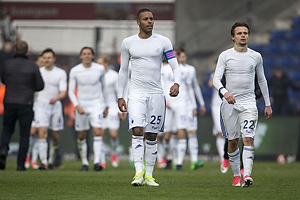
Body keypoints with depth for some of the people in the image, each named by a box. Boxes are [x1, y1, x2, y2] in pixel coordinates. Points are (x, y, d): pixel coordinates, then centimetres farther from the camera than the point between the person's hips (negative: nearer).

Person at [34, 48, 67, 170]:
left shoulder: (61, 73, 1)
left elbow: (63, 92, -8)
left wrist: (56, 98, -30)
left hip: (55, 106, 0)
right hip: (41, 106, 0)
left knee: (55, 137, 6)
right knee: (42, 133, -17)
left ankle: (51, 160, 26)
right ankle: (43, 162, -22)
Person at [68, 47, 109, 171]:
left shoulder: (100, 69, -1)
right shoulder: (75, 71, -3)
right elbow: (71, 91, -1)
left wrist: (106, 106, 17)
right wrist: (77, 106, -16)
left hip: (96, 105, -1)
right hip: (81, 105, 1)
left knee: (97, 132, -17)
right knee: (81, 136, 4)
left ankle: (97, 162, -23)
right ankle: (84, 163, 18)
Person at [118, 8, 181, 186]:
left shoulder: (163, 42, 3)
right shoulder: (128, 43, 5)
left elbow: (175, 66, -1)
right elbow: (123, 71, 12)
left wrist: (177, 83, -20)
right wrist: (120, 96, 8)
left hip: (156, 93, 1)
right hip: (136, 93, -1)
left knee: (152, 136, 3)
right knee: (137, 130, -17)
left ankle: (149, 175, 10)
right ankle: (139, 173, -22)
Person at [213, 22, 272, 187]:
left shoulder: (256, 56, 7)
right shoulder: (225, 56, 1)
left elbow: (262, 80, 17)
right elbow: (216, 79, -6)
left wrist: (268, 104, 17)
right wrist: (224, 92, -26)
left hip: (249, 103, 0)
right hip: (229, 104, 0)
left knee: (248, 138, -16)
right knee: (232, 141, 4)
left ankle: (247, 175, -26)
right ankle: (236, 175, 18)